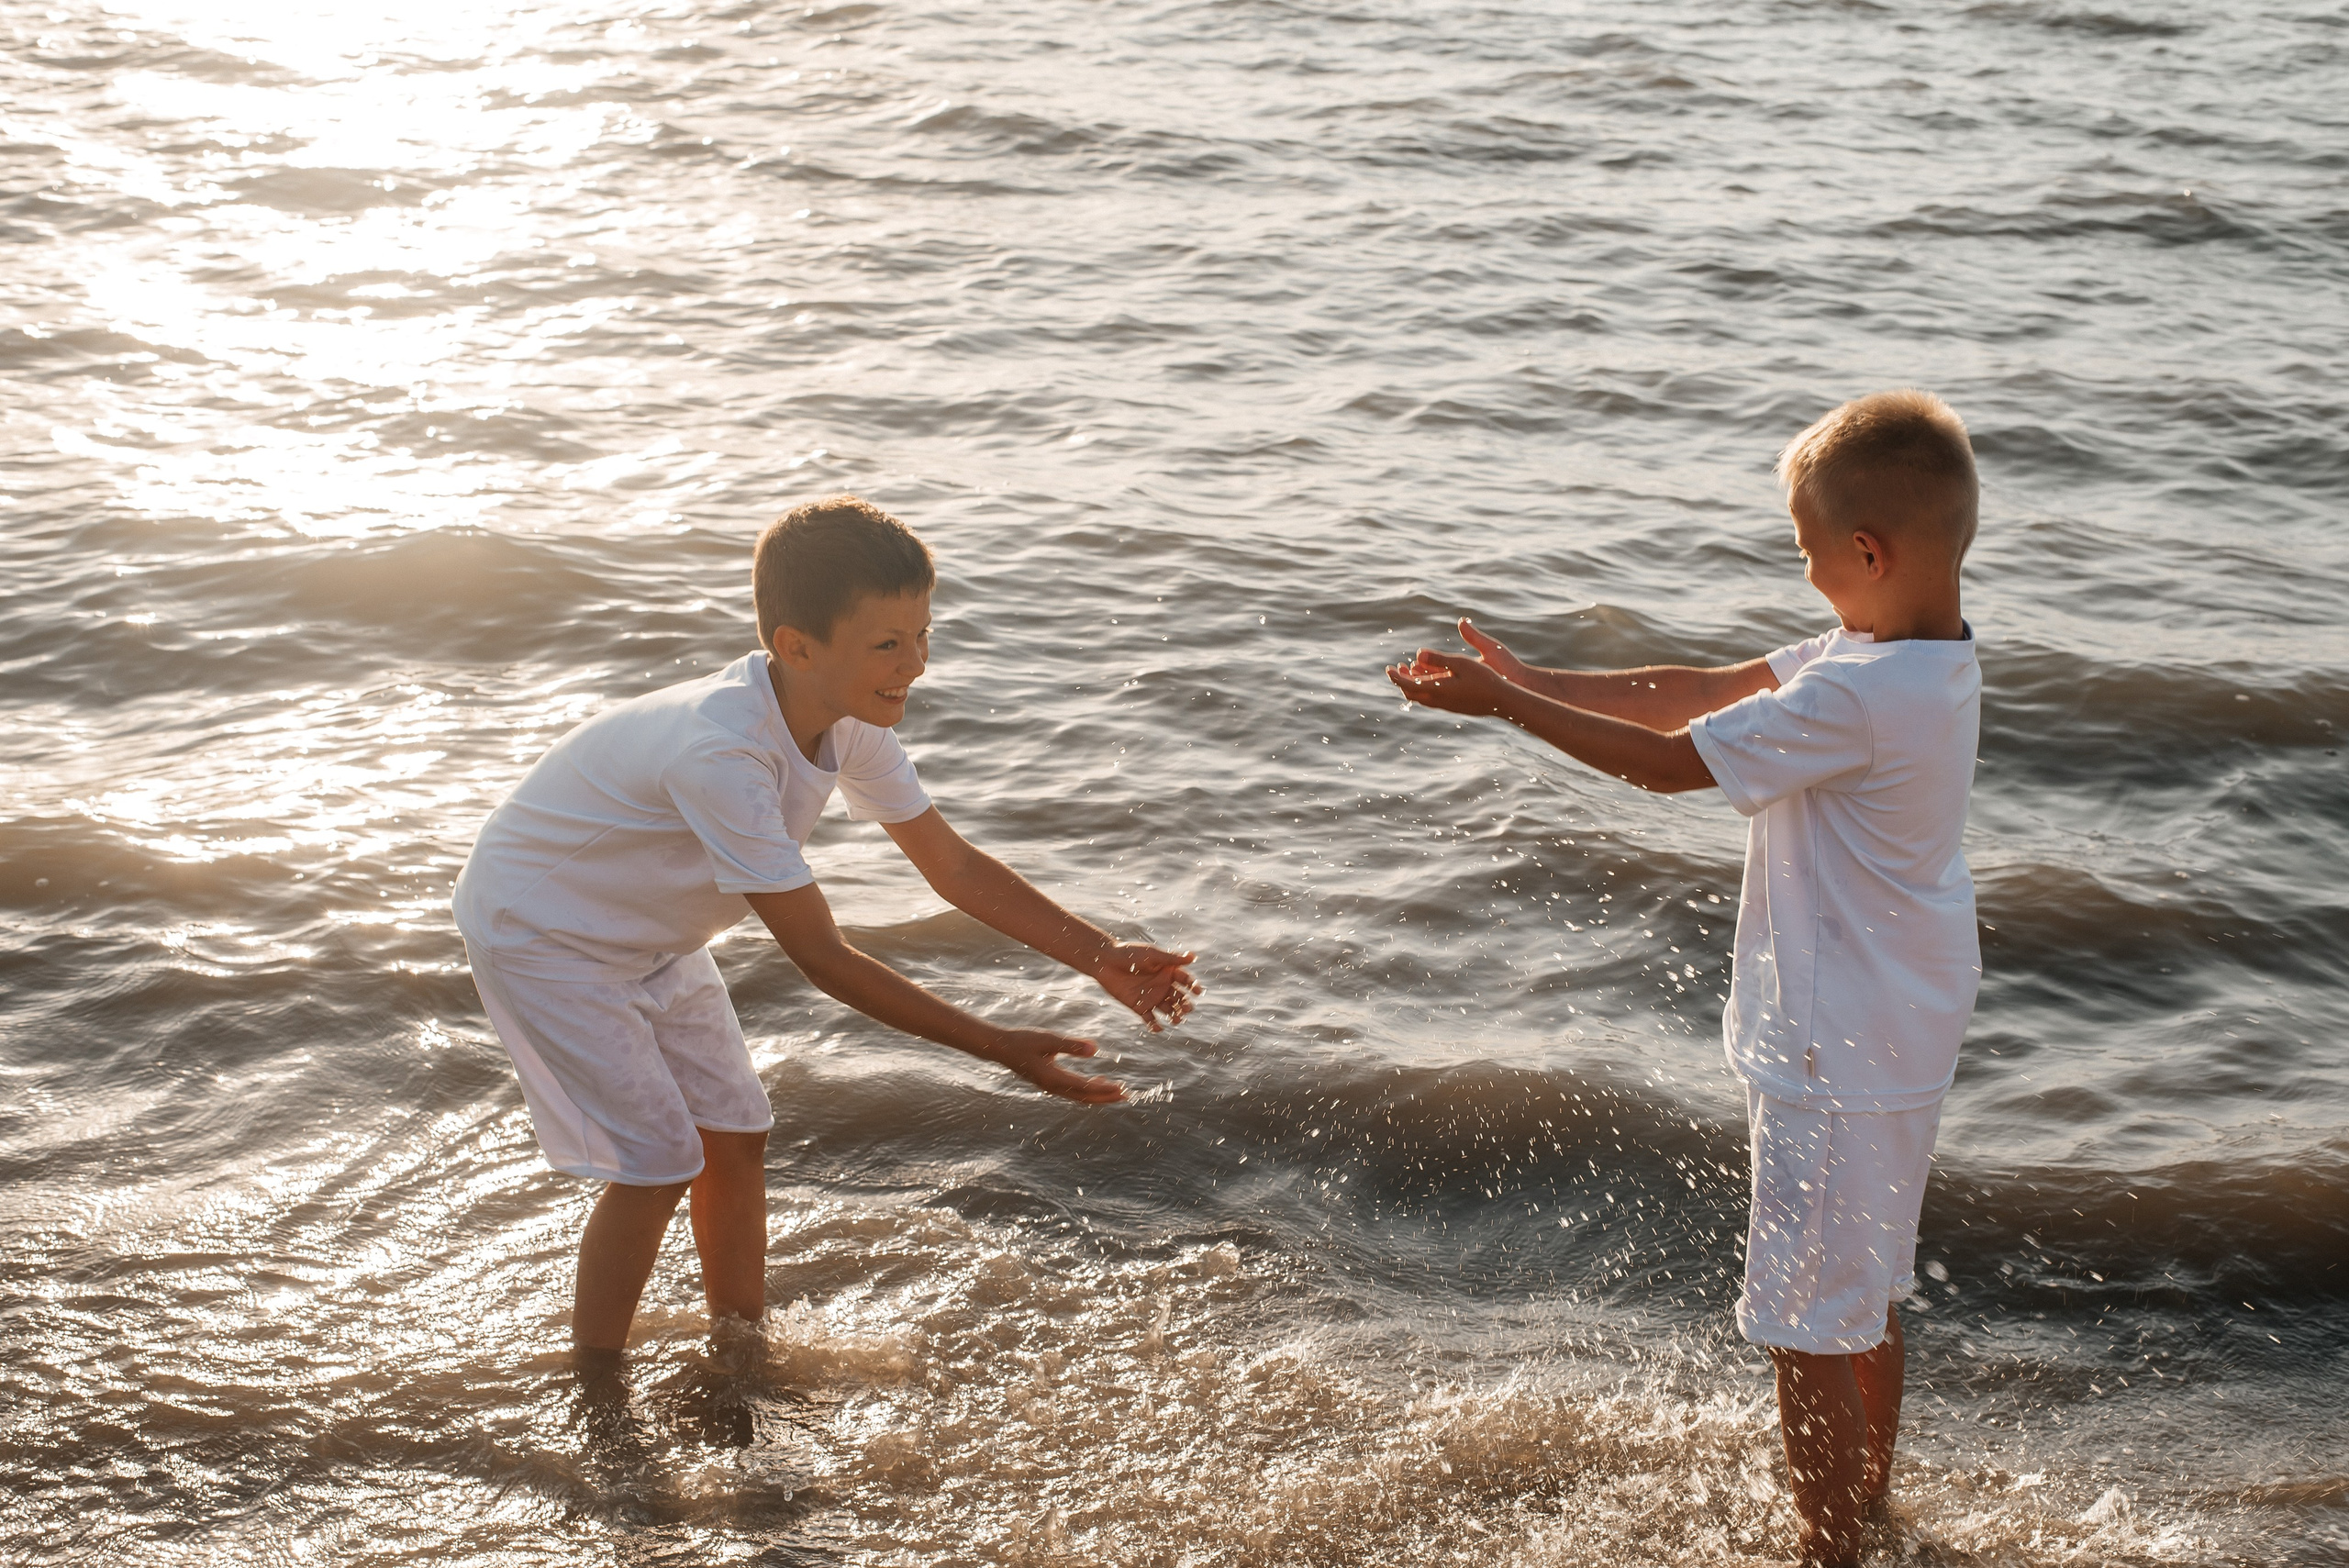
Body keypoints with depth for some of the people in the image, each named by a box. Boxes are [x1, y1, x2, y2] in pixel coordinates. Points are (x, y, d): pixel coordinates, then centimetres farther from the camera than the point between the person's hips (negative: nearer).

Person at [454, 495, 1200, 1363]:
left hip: (649, 934, 8)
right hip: (538, 931, -8)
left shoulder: (849, 719, -14)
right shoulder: (719, 754, -40)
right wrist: (999, 1047, -37)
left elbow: (952, 864, -4)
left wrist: (1101, 956, -13)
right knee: (659, 1162, -11)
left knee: (735, 1132, 6)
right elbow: (822, 956, -36)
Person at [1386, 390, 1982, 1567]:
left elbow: (1672, 761, -21)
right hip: (1897, 1032, 10)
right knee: (1865, 1289, 27)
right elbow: (1705, 691, 5)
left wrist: (1503, 706, -13)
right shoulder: (1927, 655, 2)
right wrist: (1537, 683, 5)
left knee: (1809, 1326, 2)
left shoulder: (1858, 697, -29)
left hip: (1840, 1059, -10)